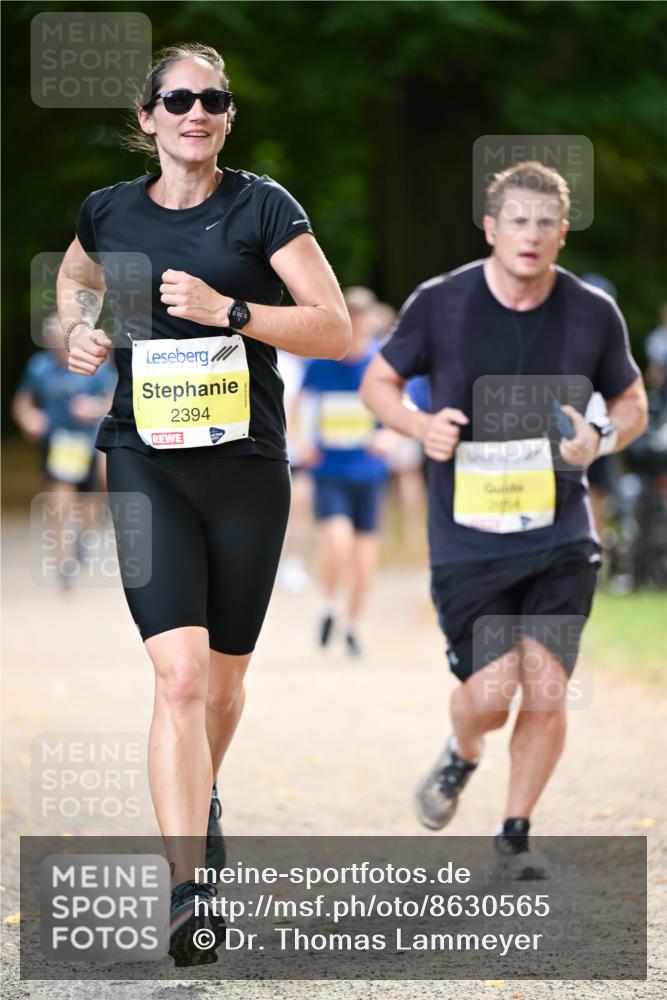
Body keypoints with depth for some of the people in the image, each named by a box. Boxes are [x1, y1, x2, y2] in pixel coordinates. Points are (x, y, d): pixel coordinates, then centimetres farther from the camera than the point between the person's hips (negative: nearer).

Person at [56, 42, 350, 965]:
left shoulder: (262, 207, -2)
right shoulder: (108, 212, 5)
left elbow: (338, 332, -6)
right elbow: (76, 275, 29)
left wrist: (227, 311, -16)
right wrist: (78, 330, 8)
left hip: (245, 465, 0)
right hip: (146, 464, 0)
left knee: (224, 680, 13)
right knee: (180, 677, -17)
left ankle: (200, 803, 46)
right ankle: (188, 891, -20)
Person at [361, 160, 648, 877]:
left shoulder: (593, 314, 0)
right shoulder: (440, 304, -5)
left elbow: (631, 403, 14)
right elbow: (379, 381, 7)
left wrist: (602, 440, -9)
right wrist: (421, 427, -13)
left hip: (561, 536, 2)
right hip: (467, 537, -1)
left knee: (546, 691, -5)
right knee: (491, 688, -10)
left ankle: (515, 834, 16)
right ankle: (461, 756, 28)